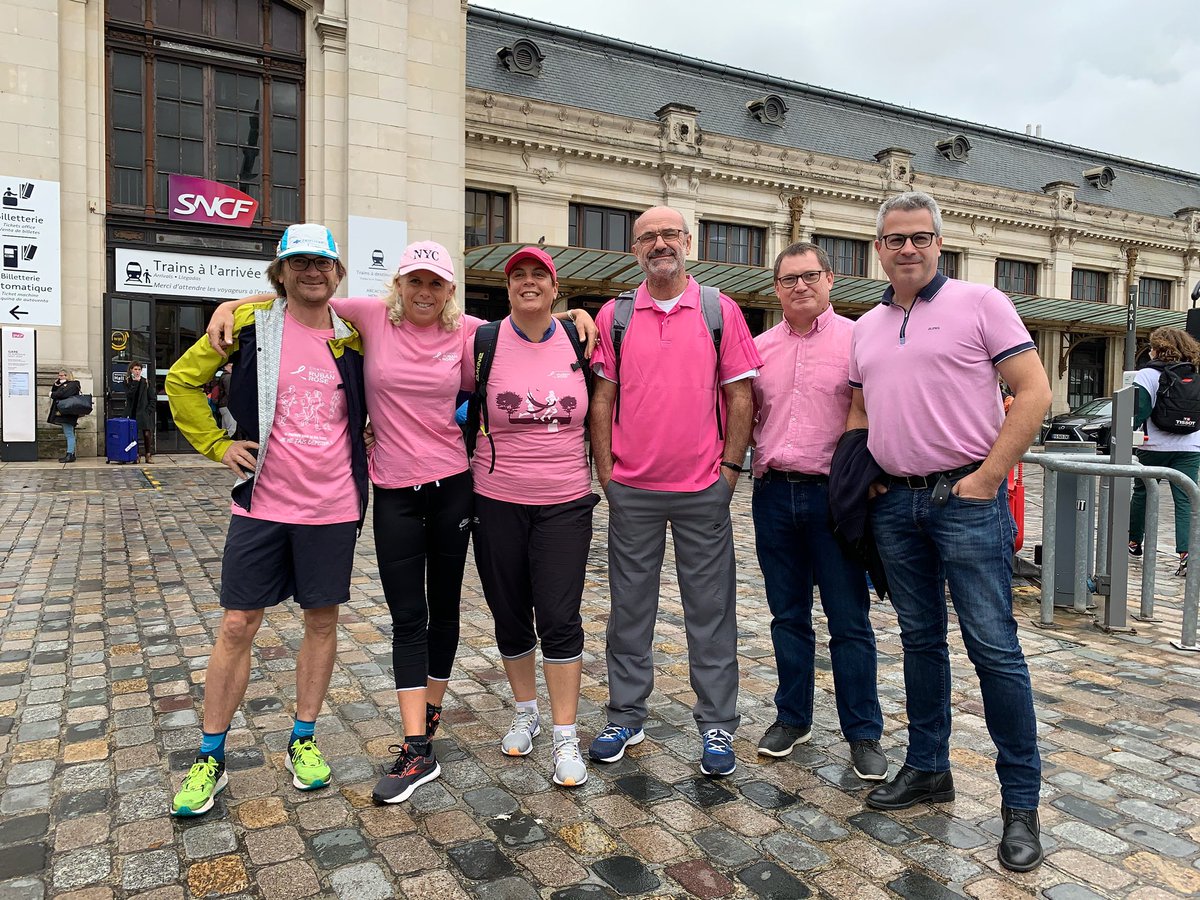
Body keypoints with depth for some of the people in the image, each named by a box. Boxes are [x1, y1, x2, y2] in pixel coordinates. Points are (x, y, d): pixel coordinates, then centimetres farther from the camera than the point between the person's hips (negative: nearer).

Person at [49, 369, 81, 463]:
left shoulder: (73, 385, -7)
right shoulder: (62, 385, 23)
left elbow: (63, 394, -20)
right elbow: (53, 392, 17)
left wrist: (52, 394, -5)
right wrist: (56, 384, 3)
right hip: (62, 413, 10)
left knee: (69, 434, -10)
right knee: (68, 434, 11)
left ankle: (70, 455, -11)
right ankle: (70, 454, 15)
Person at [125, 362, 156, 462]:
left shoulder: (146, 382, 5)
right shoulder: (128, 382, 7)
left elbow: (153, 398, 6)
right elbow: (129, 395, -10)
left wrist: (149, 410, -4)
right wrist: (135, 382, -14)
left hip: (144, 412, -1)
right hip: (132, 412, 1)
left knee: (147, 433, -10)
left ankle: (149, 455, -6)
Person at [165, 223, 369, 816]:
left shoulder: (353, 339, 2)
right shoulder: (251, 325, -2)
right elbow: (184, 379, 8)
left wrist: (361, 453, 7)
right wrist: (217, 445, 1)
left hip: (332, 507, 1)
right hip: (262, 504, -1)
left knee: (322, 620, 9)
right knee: (237, 626, 4)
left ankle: (303, 740, 28)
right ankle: (210, 758, 21)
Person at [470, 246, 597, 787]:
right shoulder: (486, 343, -2)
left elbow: (599, 413, 15)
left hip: (564, 504, 0)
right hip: (497, 503, 1)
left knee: (560, 619, -3)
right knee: (510, 615, 12)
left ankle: (565, 737, 10)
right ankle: (525, 712, 34)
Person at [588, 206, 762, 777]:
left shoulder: (721, 312, 3)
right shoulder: (614, 316, 6)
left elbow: (740, 397, 2)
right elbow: (601, 399, 5)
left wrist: (729, 468, -4)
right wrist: (606, 473, 0)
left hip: (704, 490, -1)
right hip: (631, 491, 2)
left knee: (710, 611, 6)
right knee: (630, 608, 11)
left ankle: (717, 725, 20)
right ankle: (625, 718, 26)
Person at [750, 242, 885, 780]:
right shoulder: (759, 347, 11)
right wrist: (755, 457, 3)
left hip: (833, 493, -4)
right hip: (773, 493, 4)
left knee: (849, 621, 3)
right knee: (788, 615, 14)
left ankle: (863, 733, 17)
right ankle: (792, 717, 28)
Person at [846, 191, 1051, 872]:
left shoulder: (981, 303, -2)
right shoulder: (866, 328, 14)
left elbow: (1034, 393, -7)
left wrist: (988, 477, -13)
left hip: (966, 499, -5)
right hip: (895, 504, 5)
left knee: (995, 648, -3)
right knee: (921, 640, 14)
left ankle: (1021, 802, 11)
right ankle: (928, 768, 28)